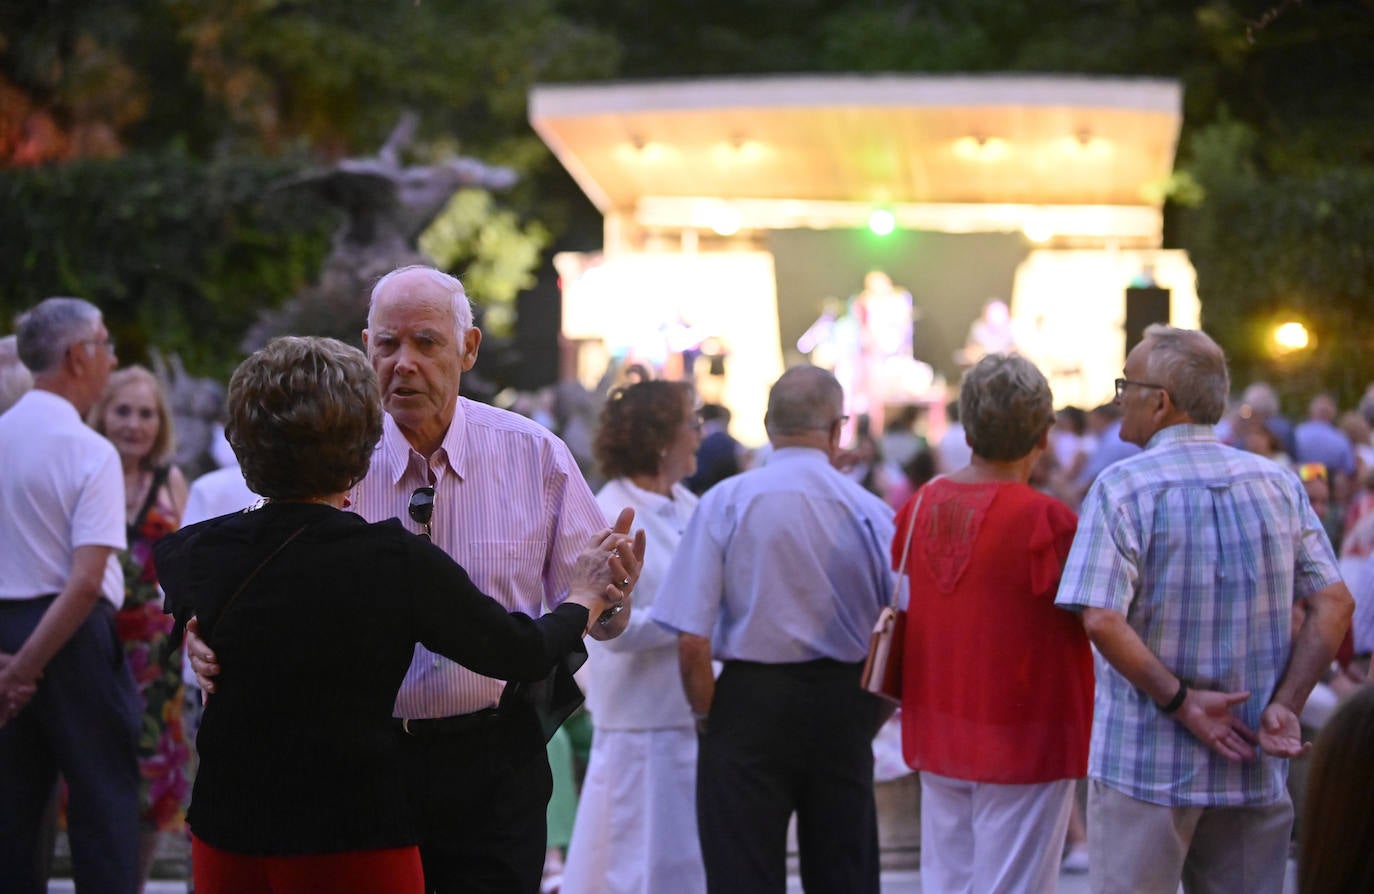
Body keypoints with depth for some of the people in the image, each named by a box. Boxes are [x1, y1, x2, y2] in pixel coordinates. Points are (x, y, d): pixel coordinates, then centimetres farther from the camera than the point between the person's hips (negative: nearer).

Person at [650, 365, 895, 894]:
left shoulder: (725, 502, -8)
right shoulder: (870, 512, -3)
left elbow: (692, 639, -13)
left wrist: (706, 713, 3)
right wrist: (869, 715, 13)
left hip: (751, 698, -2)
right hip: (843, 706, 2)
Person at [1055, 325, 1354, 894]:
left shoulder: (1123, 487, -10)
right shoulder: (1280, 484, 4)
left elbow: (1102, 620, -21)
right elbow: (1335, 603, -1)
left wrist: (1180, 702, -15)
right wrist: (1286, 705, -5)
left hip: (1146, 762, -4)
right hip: (1254, 763, 4)